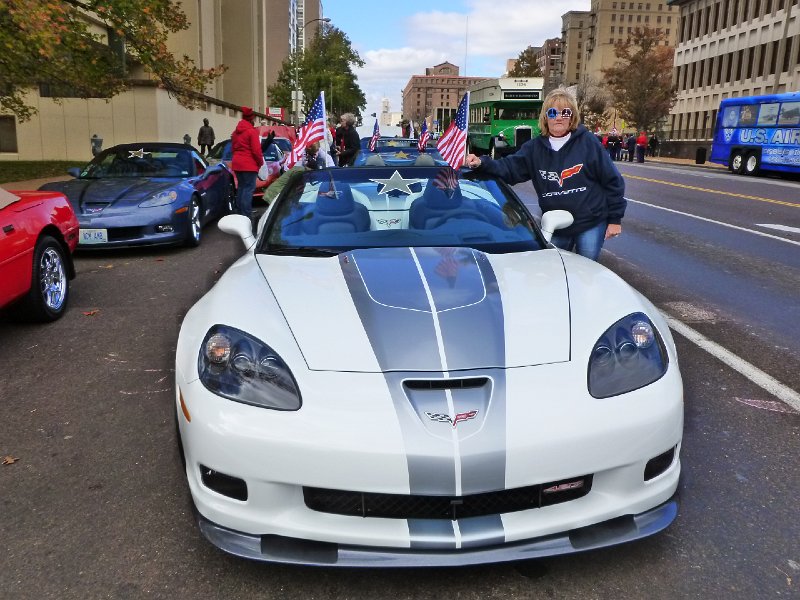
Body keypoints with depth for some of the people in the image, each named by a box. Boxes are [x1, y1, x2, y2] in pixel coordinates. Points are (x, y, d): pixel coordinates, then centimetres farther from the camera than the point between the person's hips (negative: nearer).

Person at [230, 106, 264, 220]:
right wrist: (260, 162, -2)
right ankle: (246, 214, -10)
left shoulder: (236, 131, 13)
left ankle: (239, 212, 21)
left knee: (241, 187, 16)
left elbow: (233, 148, 20)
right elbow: (256, 150, -15)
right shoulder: (252, 131, -12)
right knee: (249, 188, -6)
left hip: (237, 163, 8)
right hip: (249, 165, -8)